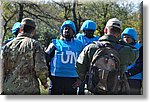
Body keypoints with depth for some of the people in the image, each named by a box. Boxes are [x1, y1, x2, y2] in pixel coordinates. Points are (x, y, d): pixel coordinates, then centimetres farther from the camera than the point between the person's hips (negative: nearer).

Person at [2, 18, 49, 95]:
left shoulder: (8, 45, 5)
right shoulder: (35, 44, -5)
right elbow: (41, 69, -14)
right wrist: (44, 82, 6)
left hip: (9, 91, 4)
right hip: (30, 90, -3)